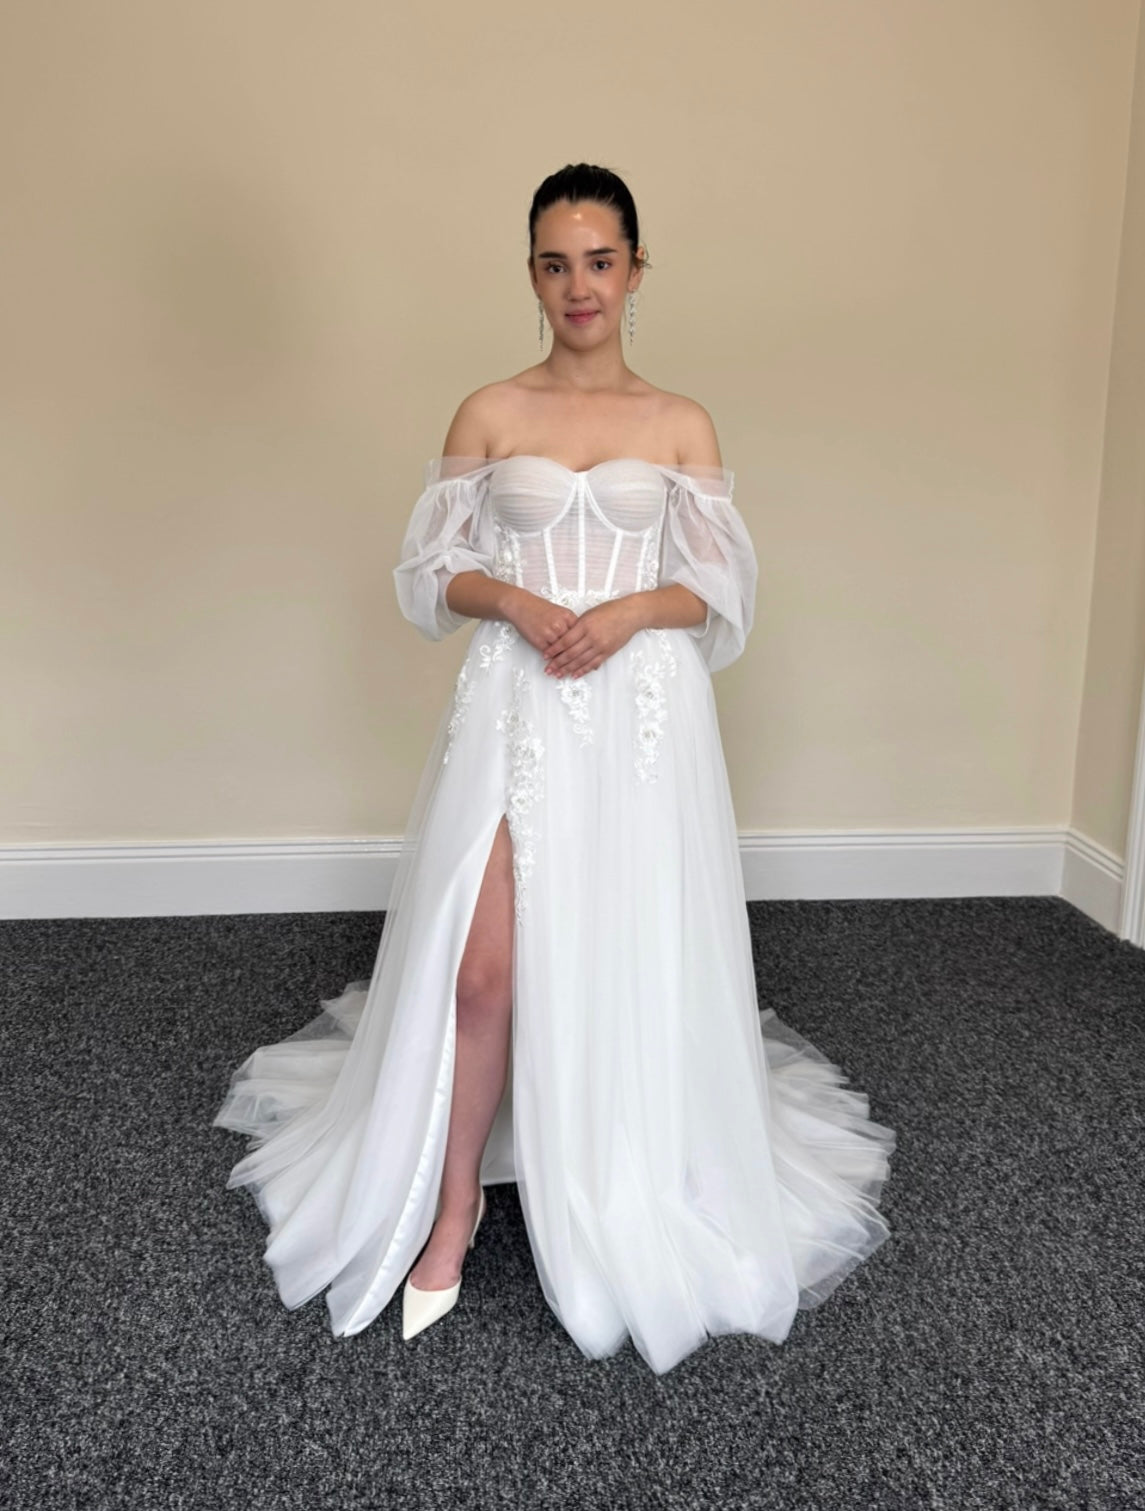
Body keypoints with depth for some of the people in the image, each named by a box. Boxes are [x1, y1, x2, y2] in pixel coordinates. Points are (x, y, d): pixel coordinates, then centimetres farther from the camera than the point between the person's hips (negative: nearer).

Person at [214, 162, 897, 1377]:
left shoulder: (682, 426, 7)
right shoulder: (489, 413, 6)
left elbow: (720, 592, 6)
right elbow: (428, 571, 7)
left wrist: (630, 610, -12)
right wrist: (513, 599, -12)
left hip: (641, 713, 1)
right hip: (514, 709, 0)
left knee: (626, 961, 5)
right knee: (483, 964, -6)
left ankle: (628, 1207, 28)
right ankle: (454, 1199, 15)